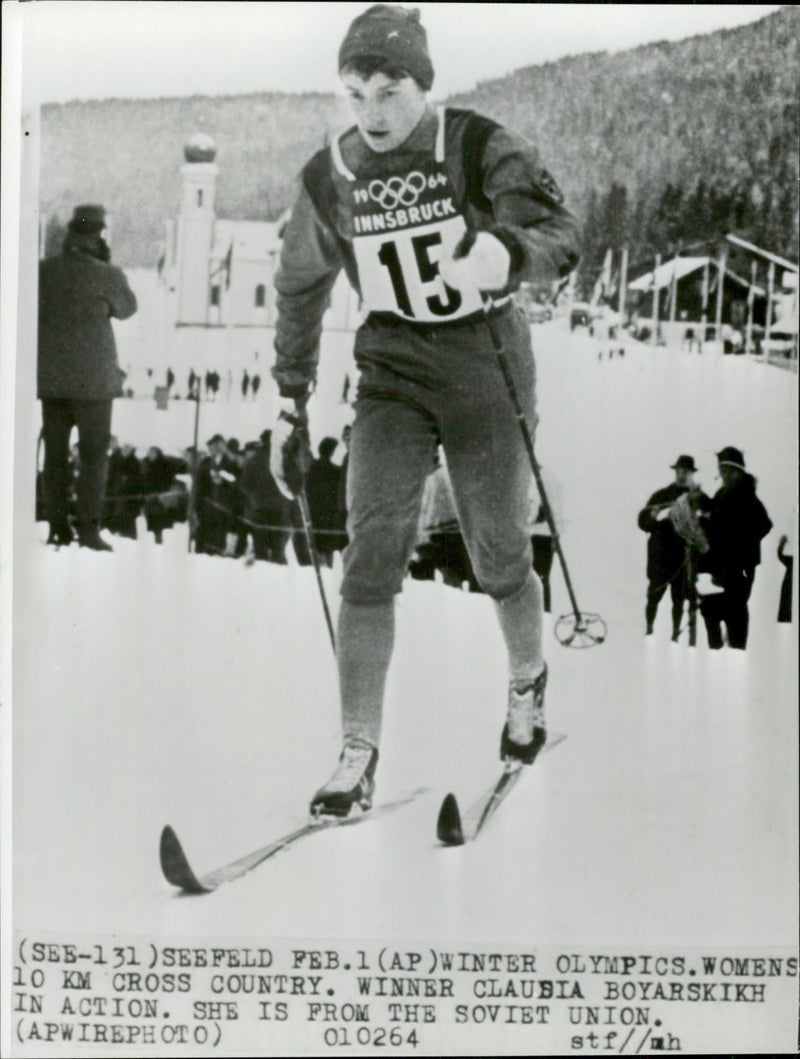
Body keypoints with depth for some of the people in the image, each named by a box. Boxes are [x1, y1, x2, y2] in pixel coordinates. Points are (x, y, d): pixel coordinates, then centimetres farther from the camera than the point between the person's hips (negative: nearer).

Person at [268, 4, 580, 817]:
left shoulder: (481, 149, -10)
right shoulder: (329, 178, 0)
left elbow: (558, 233, -20)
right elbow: (299, 290, 13)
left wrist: (506, 252, -43)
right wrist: (290, 405, 13)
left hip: (487, 367, -2)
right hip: (393, 374, 2)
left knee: (498, 557, 6)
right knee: (373, 551, -11)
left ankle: (528, 681, 38)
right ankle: (358, 756, -7)